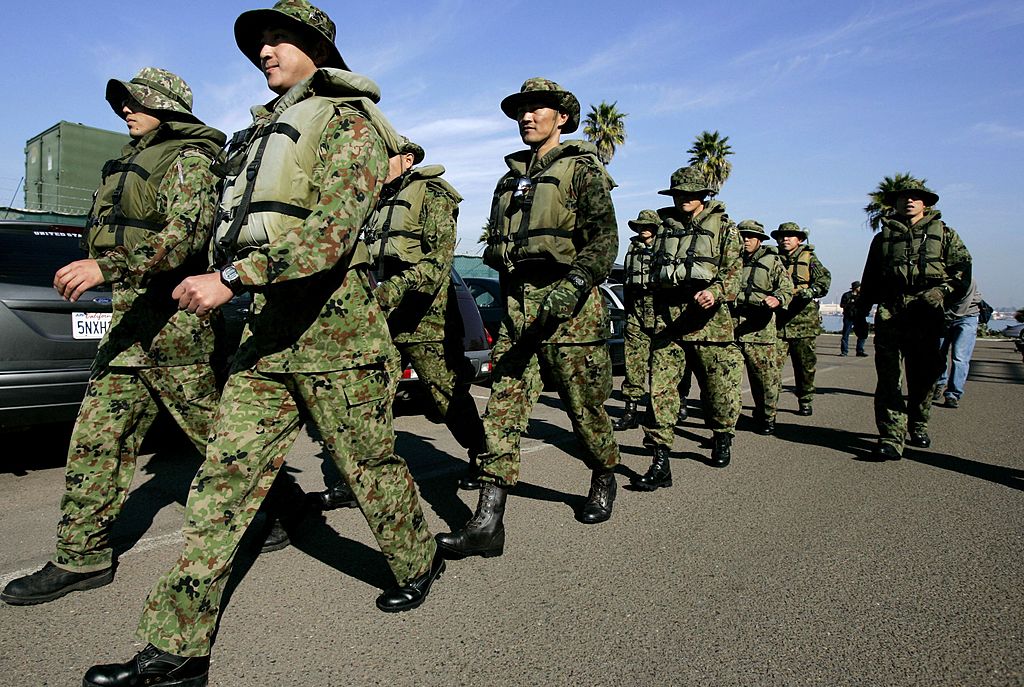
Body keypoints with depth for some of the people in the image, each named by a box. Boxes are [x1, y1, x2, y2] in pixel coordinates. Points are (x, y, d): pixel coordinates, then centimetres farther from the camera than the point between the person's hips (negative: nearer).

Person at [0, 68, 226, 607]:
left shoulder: (188, 159, -7)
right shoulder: (132, 163, 24)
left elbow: (186, 233, -24)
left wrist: (108, 264, -34)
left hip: (174, 325, -9)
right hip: (128, 324, 9)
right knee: (96, 441, 7)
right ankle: (82, 558, 15)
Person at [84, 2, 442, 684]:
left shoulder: (348, 122, -4)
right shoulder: (267, 130, 23)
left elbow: (334, 229, -20)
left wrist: (230, 279, -25)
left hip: (335, 323, -7)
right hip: (268, 327, 8)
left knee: (369, 463, 5)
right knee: (226, 474, 2)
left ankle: (419, 559, 32)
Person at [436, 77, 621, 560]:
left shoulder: (582, 168, 1)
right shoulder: (510, 179, 21)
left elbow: (605, 240, -11)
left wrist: (570, 289, -24)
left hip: (570, 308, -5)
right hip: (517, 308, 6)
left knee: (584, 407, 5)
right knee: (503, 408, -4)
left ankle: (604, 481, 34)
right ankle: (487, 524, -3)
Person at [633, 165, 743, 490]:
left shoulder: (724, 228, 6)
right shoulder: (665, 228, 17)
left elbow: (734, 269, -5)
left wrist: (715, 292, -25)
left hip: (709, 319, -2)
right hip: (667, 318, 3)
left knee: (719, 387, 6)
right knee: (660, 387, -8)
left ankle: (722, 440, 35)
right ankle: (660, 465, -8)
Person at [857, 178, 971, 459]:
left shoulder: (944, 234, 15)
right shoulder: (883, 237, 18)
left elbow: (963, 270, 4)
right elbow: (869, 279, 20)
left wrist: (942, 291, -13)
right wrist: (861, 310, 16)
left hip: (926, 314, 1)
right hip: (889, 312, 0)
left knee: (923, 376, 9)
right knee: (889, 376, -9)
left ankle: (918, 426, 29)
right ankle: (891, 438, -11)